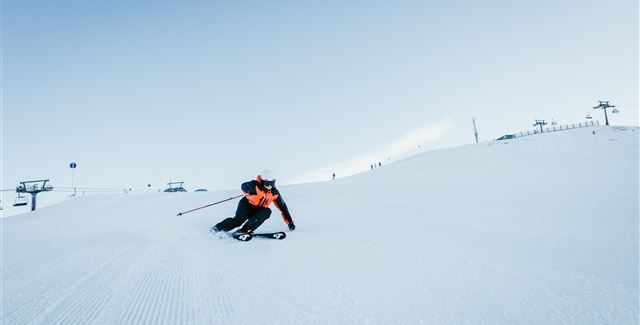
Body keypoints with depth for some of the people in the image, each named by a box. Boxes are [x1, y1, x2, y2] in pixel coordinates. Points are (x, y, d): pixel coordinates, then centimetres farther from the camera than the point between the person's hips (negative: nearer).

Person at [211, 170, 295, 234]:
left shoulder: (274, 193, -5)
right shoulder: (256, 185, -16)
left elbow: (283, 207, -1)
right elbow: (244, 185, -32)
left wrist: (290, 222, -2)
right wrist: (249, 190, -57)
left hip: (258, 211, 4)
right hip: (246, 205, -4)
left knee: (267, 211, -28)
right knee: (238, 220, -28)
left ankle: (246, 229, -33)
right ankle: (217, 228, -7)